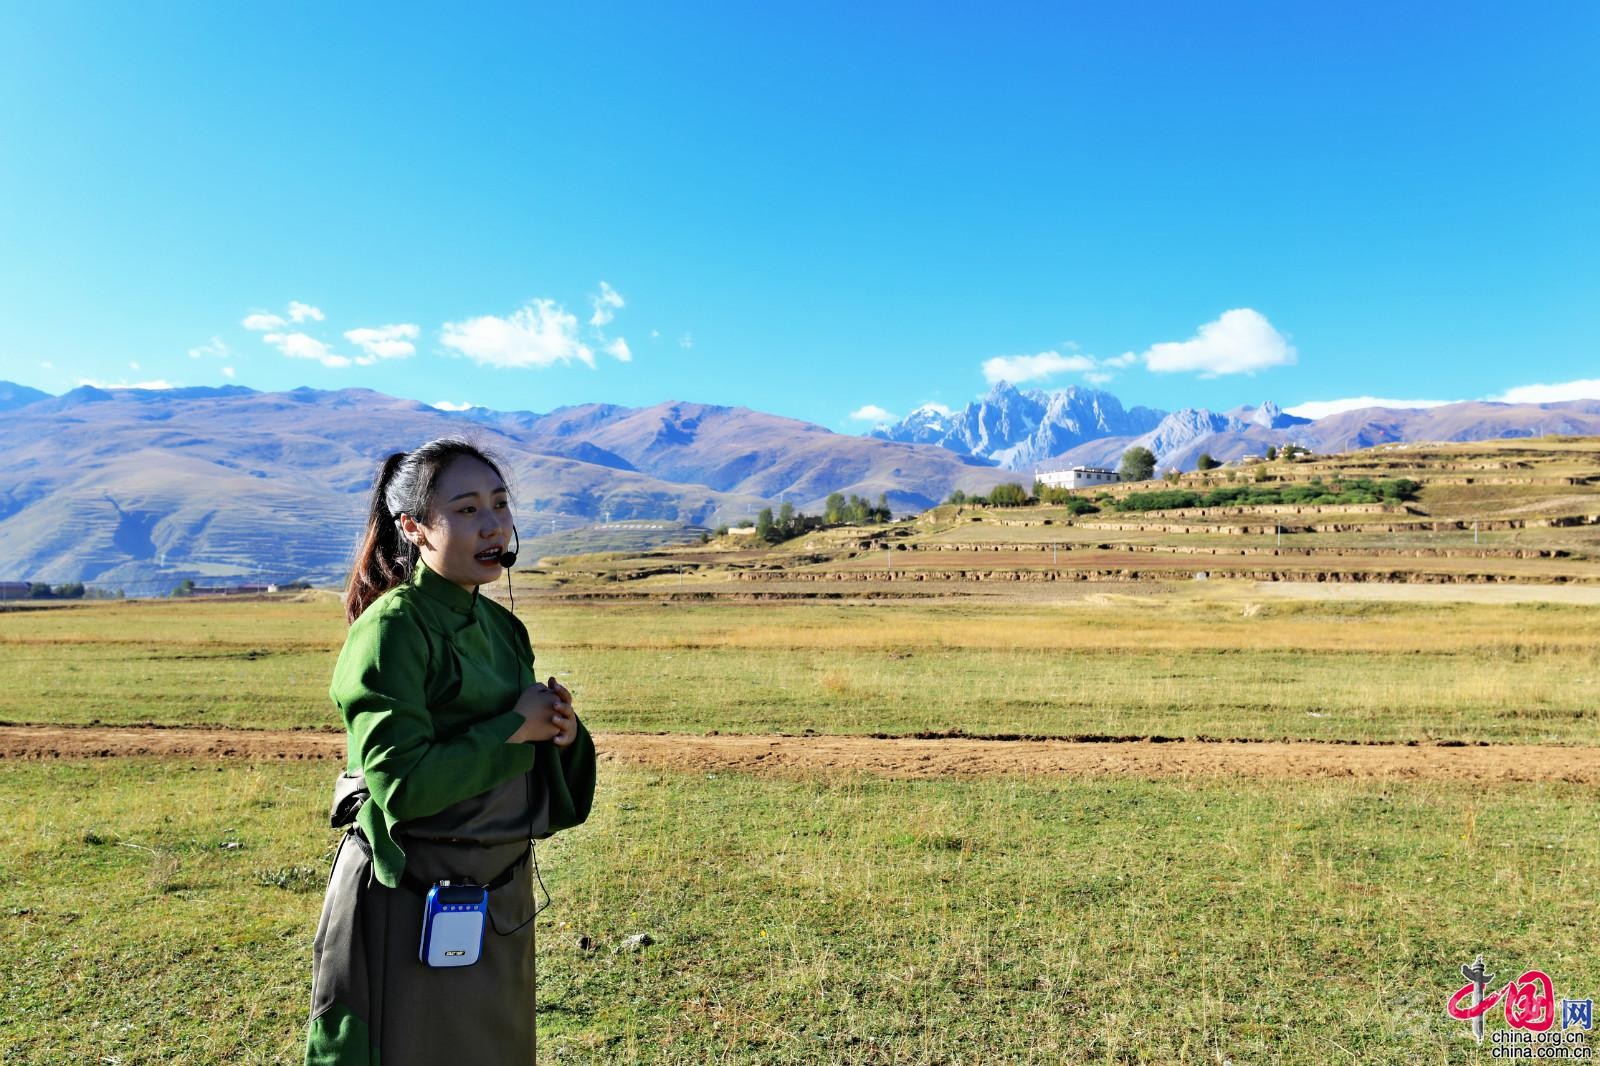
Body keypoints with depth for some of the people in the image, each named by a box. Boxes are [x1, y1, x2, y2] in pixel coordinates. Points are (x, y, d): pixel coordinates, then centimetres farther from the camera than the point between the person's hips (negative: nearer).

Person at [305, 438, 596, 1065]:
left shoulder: (502, 627, 6)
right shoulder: (391, 629, -16)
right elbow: (402, 783, -24)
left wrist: (561, 731, -9)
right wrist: (514, 728, -17)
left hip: (499, 900, 7)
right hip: (410, 909, -7)